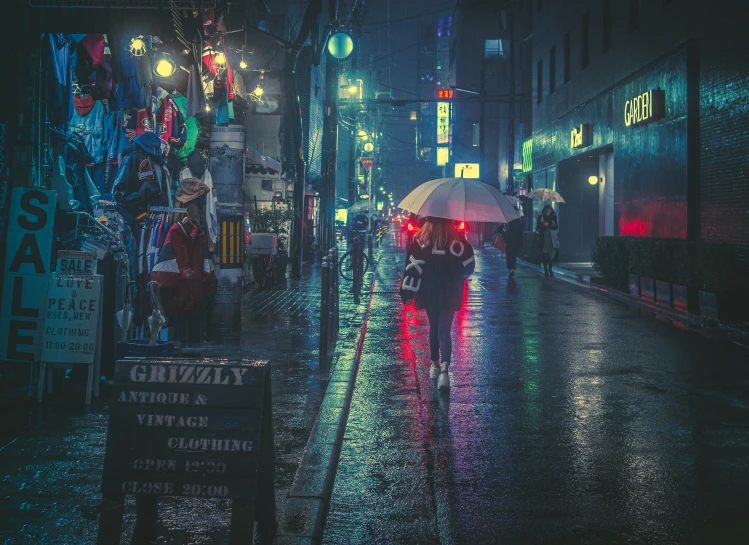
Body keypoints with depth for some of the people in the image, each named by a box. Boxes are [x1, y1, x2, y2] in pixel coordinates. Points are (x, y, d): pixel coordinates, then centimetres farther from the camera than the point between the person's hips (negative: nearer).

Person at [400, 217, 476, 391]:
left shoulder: (420, 242, -8)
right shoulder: (458, 242, -8)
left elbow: (413, 267, -11)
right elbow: (469, 265, 0)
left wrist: (407, 292, -7)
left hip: (428, 293, 1)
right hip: (449, 294, -1)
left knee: (433, 327, 20)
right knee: (444, 330, -3)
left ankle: (434, 365, 29)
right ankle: (444, 370, -21)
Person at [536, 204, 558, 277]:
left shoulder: (553, 217, 3)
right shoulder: (540, 217, 3)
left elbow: (556, 227, -1)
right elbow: (537, 228, 3)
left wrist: (549, 224, -14)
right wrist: (541, 223, -15)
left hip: (551, 238, 0)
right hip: (543, 238, 0)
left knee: (551, 254, -3)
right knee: (544, 254, -5)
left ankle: (550, 269, 10)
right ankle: (546, 270, 0)